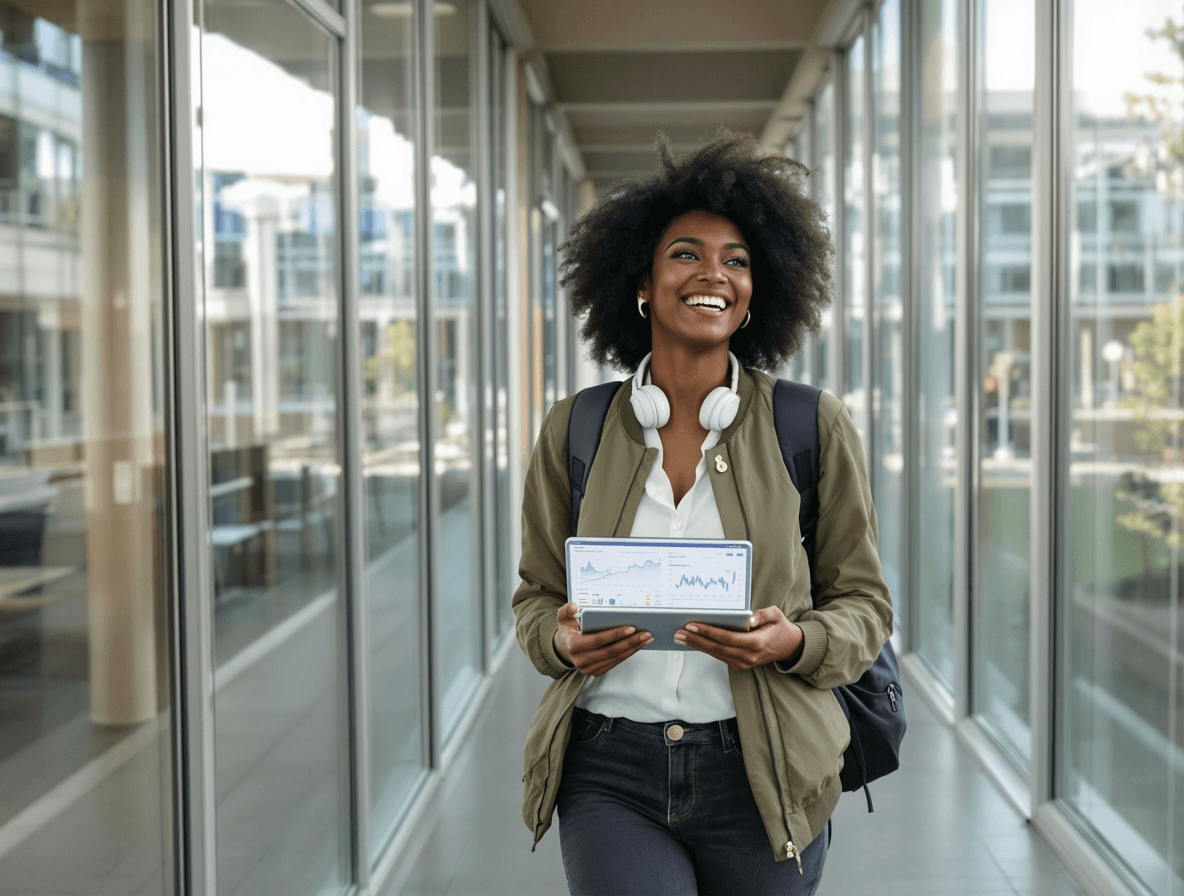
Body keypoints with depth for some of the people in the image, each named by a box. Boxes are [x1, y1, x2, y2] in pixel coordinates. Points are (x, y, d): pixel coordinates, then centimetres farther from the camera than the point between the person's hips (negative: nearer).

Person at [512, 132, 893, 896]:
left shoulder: (815, 429, 0)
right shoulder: (575, 431, 4)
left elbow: (864, 605, 5)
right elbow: (537, 596, 13)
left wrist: (793, 641, -15)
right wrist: (564, 640, -9)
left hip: (759, 776, 0)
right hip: (612, 775, 0)